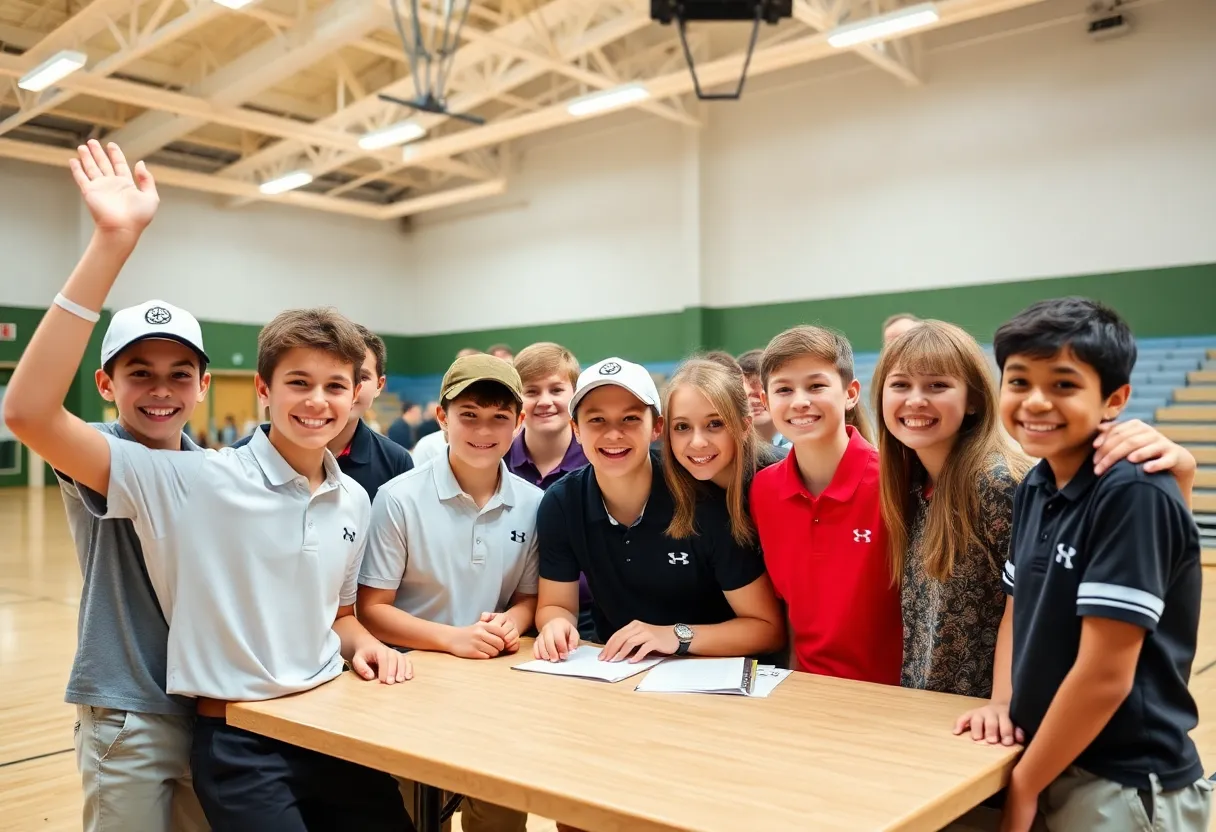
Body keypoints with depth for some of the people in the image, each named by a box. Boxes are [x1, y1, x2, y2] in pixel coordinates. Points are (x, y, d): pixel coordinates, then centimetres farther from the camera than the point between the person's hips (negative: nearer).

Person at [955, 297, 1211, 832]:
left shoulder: (1135, 494, -23)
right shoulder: (1035, 487, 1)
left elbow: (1106, 674, -24)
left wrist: (1022, 787, -14)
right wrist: (1002, 704, -5)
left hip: (1128, 786, -7)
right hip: (1054, 762, 7)